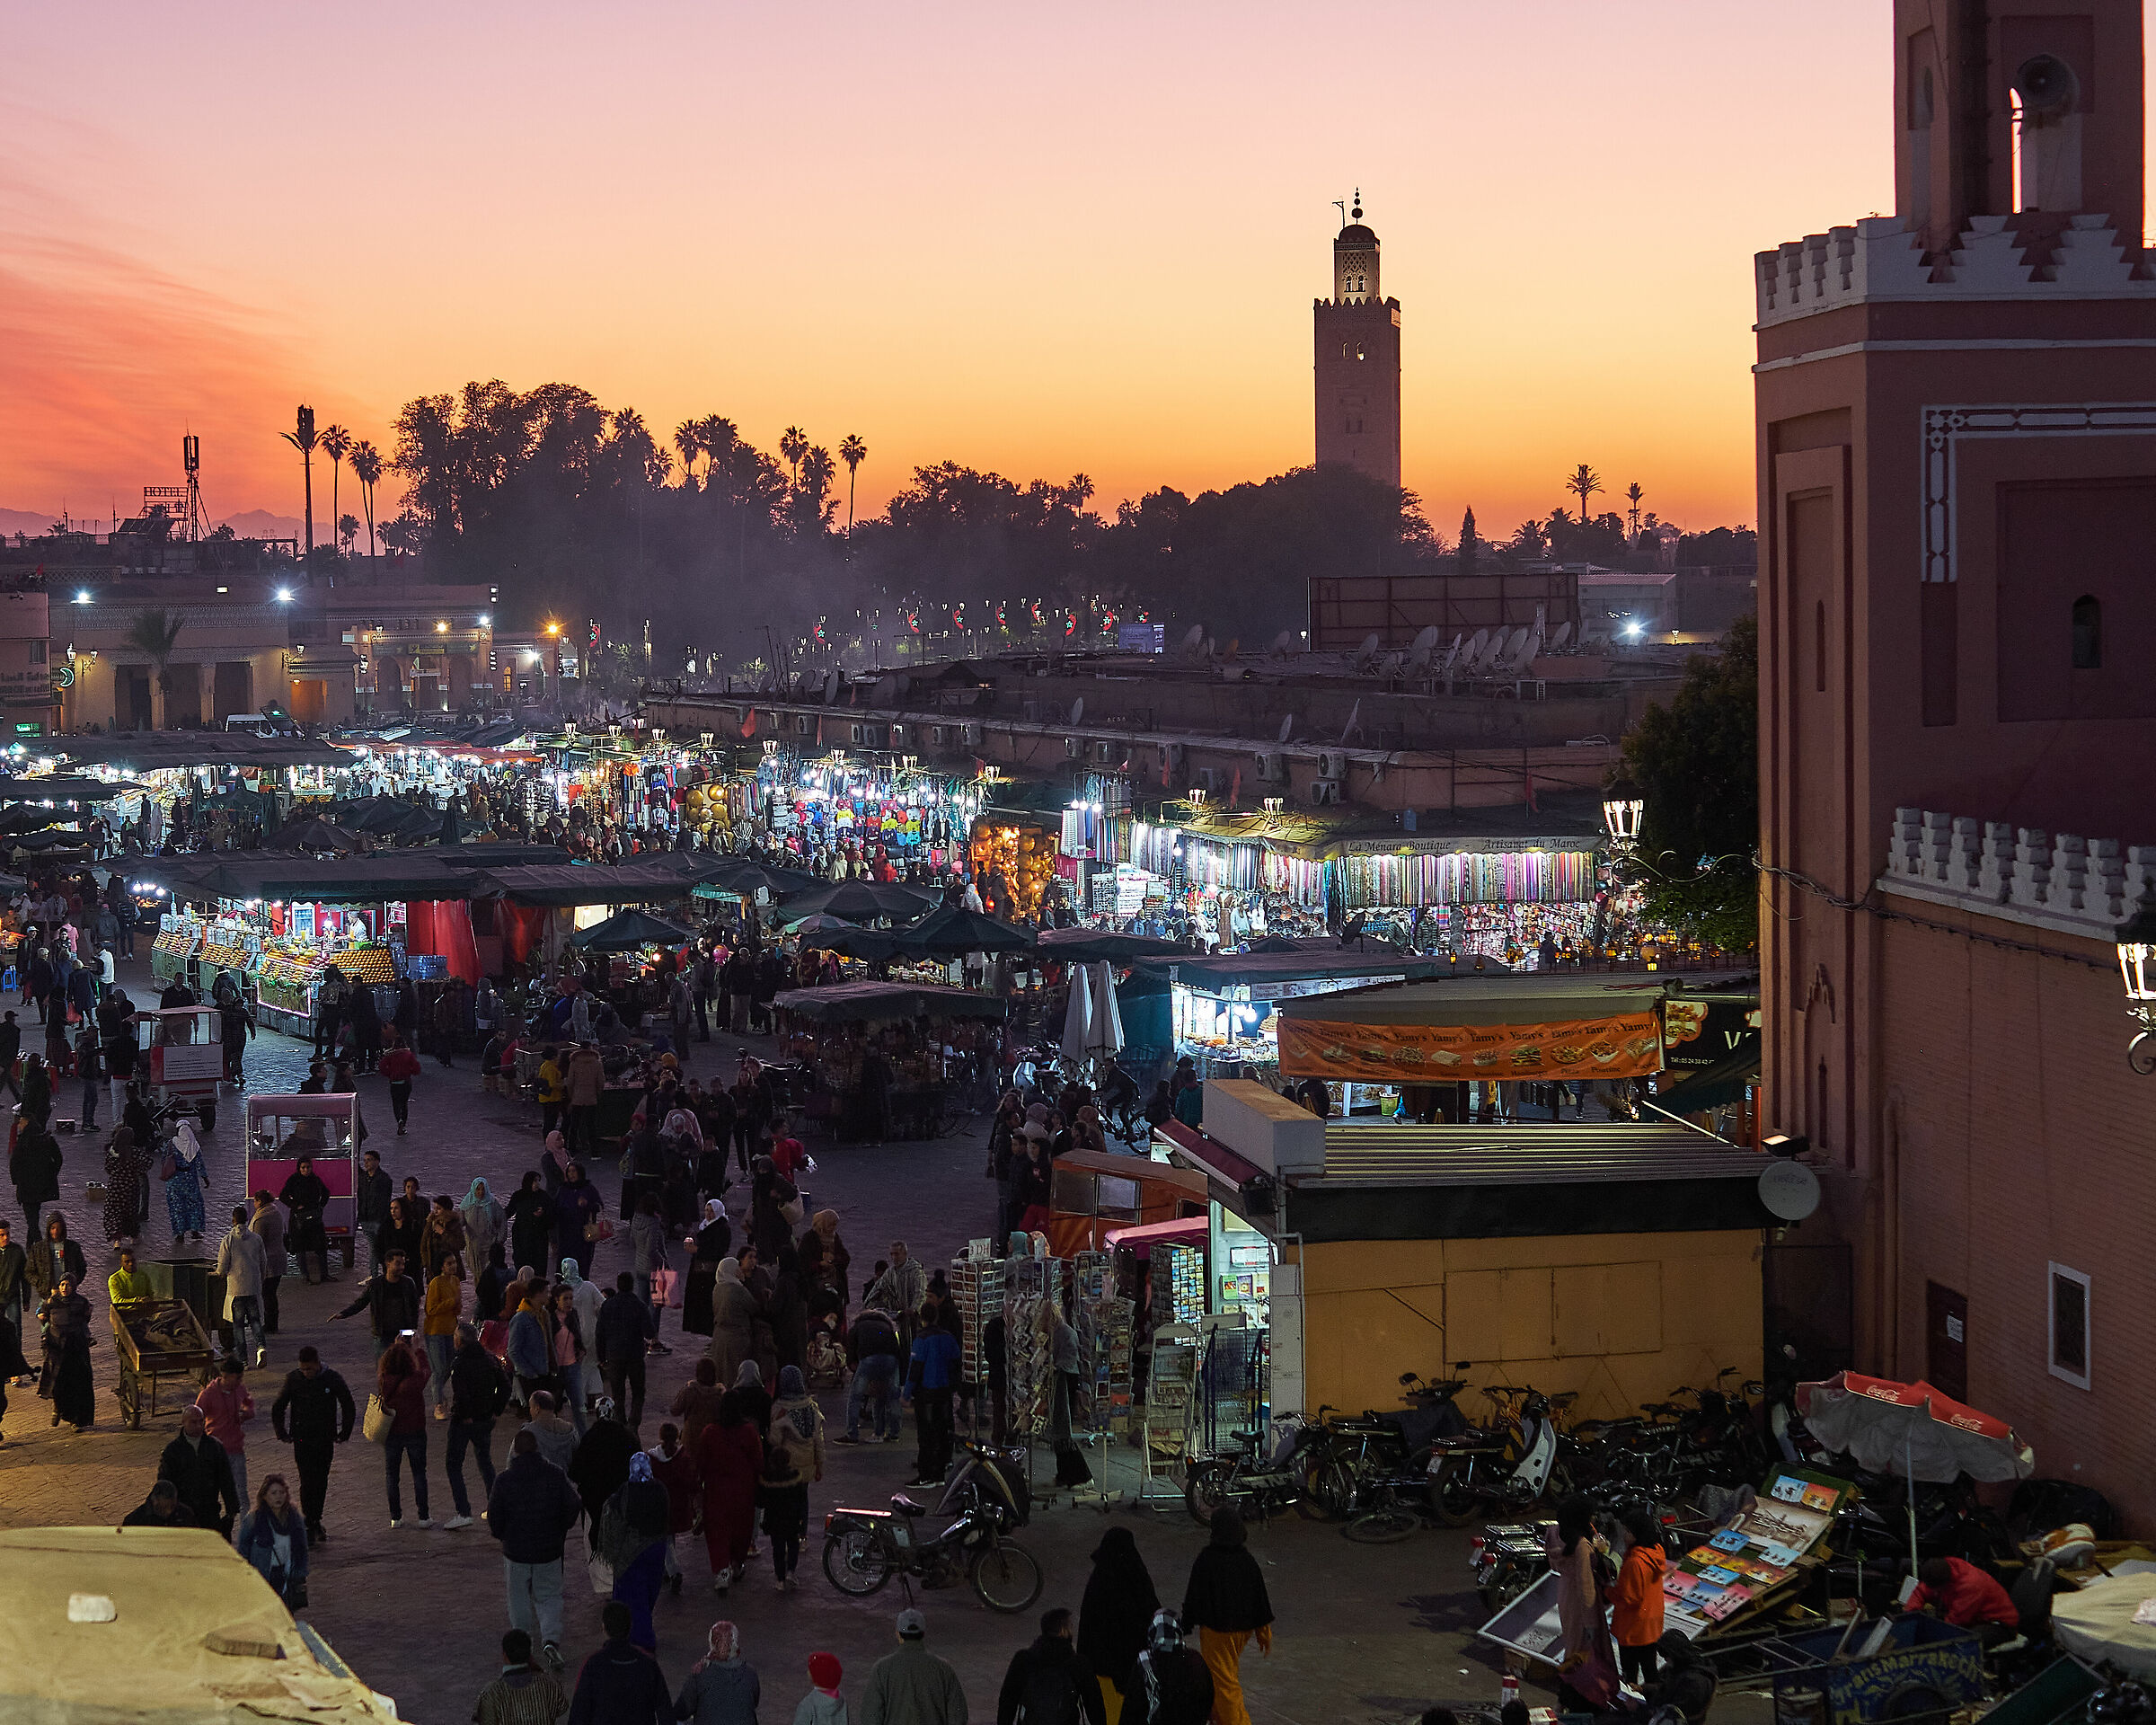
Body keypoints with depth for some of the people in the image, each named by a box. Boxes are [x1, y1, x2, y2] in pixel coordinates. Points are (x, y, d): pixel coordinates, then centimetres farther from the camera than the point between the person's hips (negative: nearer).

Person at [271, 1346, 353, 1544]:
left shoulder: (332, 1379, -5)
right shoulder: (293, 1379, -6)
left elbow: (348, 1405, 7)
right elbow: (278, 1407, 6)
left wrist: (345, 1432, 5)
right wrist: (281, 1433, 3)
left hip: (325, 1439, 2)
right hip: (302, 1439, -2)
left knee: (321, 1483, 8)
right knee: (307, 1482, -9)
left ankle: (316, 1521, 22)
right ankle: (309, 1527, -6)